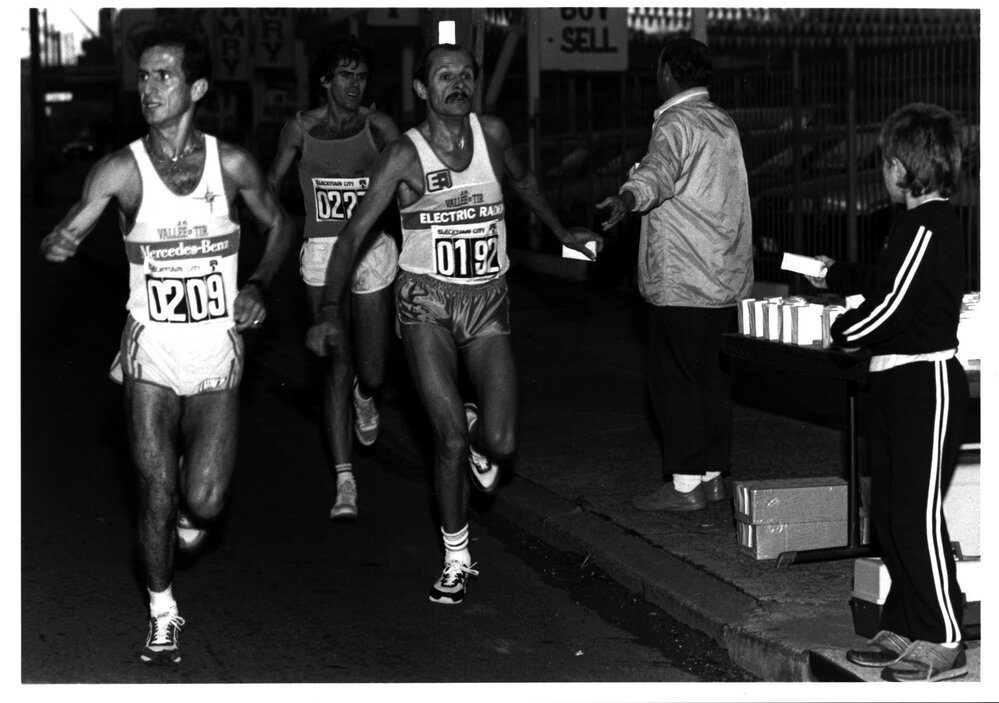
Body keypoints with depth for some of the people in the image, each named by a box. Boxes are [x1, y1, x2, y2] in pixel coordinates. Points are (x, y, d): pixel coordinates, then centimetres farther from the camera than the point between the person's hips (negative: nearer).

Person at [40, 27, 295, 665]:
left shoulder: (232, 164, -4)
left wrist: (259, 285, 0)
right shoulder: (121, 170, -7)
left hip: (217, 349, 0)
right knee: (155, 493, -2)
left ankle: (189, 512, 32)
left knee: (204, 504, -6)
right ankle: (163, 616, 19)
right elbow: (65, 237, -13)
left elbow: (280, 223, 13)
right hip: (151, 349, 0)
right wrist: (57, 245, -36)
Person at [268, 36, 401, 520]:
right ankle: (345, 482, -3)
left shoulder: (378, 127, -3)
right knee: (336, 369, -6)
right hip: (322, 255, 0)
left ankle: (364, 396, 45)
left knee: (371, 374, 5)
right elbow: (268, 187, 6)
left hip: (372, 252, 0)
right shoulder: (301, 129, -1)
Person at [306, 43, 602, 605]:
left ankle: (477, 437, 30)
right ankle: (457, 560, 10)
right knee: (451, 441, -9)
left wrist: (562, 232, 30)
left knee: (501, 446, -9)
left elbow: (523, 180, 24)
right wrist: (331, 310, -20)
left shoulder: (492, 133, 0)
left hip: (488, 303, 3)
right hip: (427, 304, -2)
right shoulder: (407, 155, -9)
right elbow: (354, 232, -10)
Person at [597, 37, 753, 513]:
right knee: (713, 380, 12)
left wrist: (629, 197, -54)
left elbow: (660, 170, -35)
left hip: (682, 283, -9)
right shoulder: (723, 123, 17)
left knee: (675, 381, -4)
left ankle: (685, 484, -4)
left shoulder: (677, 123, -13)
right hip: (727, 279, 9)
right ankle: (713, 475, 16)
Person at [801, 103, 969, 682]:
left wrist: (843, 332, -3)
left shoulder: (929, 227, -18)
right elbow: (885, 278, 29)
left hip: (926, 380, -10)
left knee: (919, 515, -6)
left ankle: (945, 644, 0)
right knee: (890, 513, 13)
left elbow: (892, 305, -20)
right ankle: (904, 630, 20)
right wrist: (834, 275, 42)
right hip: (900, 381, 10)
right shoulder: (920, 223, 12)